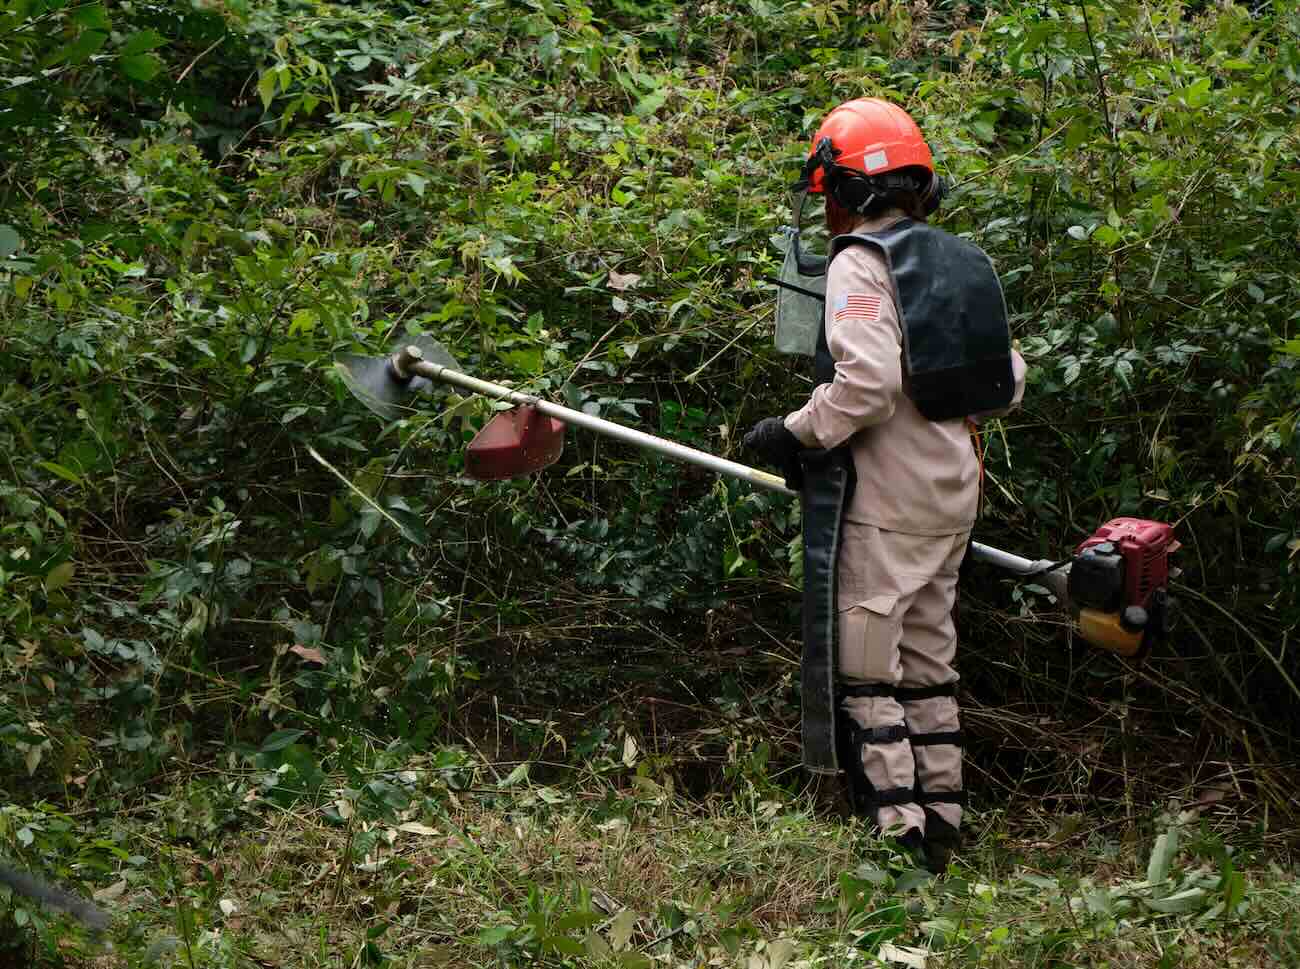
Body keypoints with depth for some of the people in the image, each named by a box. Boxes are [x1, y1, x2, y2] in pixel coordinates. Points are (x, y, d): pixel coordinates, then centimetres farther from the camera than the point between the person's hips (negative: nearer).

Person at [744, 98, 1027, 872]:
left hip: (887, 501, -8)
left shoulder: (860, 263, -11)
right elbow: (1011, 380, 15)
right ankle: (940, 827, 20)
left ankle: (896, 830, -6)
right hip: (954, 494, 9)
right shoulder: (959, 262, 15)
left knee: (866, 669, -3)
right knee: (928, 661, 16)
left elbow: (867, 380, -24)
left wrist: (794, 434, -13)